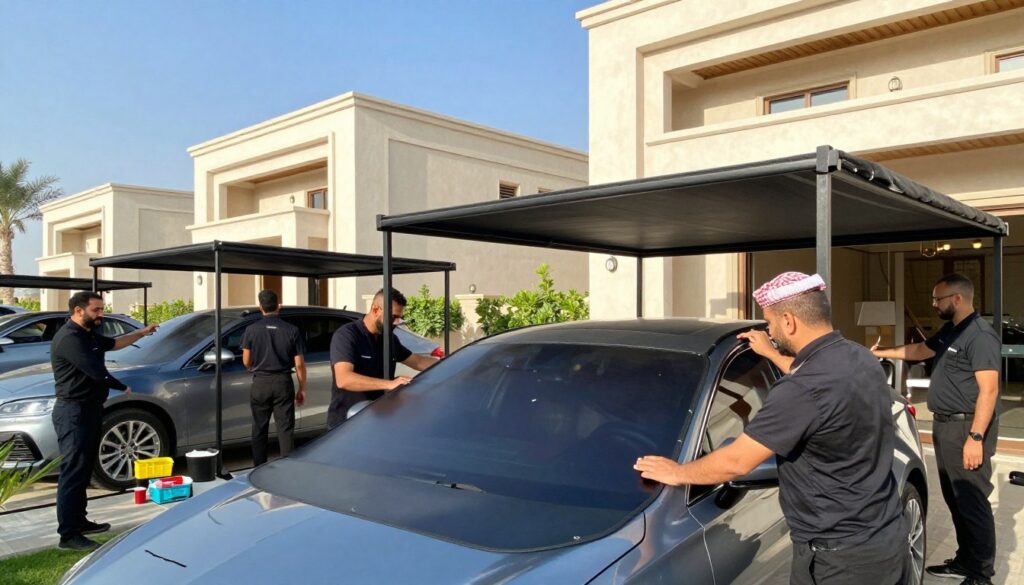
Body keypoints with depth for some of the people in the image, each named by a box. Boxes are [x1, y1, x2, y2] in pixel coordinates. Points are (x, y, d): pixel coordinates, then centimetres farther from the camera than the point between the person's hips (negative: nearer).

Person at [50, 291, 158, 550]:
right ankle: (68, 534, -5)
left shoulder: (88, 335, 12)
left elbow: (113, 343, 32)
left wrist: (141, 333, 22)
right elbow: (97, 372, -25)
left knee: (83, 470, 16)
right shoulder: (69, 338, -19)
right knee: (73, 472, -9)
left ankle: (79, 521, 26)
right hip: (74, 412, -10)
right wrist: (122, 387, -9)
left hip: (89, 409, 10)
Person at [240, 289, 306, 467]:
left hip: (260, 383, 1)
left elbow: (246, 361, 2)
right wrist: (302, 389, 6)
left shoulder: (252, 329, -3)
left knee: (259, 429, 13)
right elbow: (299, 364, -3)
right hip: (283, 382, -1)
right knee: (286, 429, 3)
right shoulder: (292, 330, -4)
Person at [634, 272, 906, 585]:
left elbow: (736, 462, -22)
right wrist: (772, 354, 33)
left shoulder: (804, 390, -27)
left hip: (841, 558, -9)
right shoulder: (860, 358, 2)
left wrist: (677, 473, -8)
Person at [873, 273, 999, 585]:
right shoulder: (949, 331, 12)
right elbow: (920, 350, 30)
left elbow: (988, 389, -22)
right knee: (955, 500, 16)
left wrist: (975, 437, -24)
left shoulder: (980, 335, -17)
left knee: (973, 503, -3)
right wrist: (881, 353, 29)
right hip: (944, 425, 10)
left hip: (967, 428, -10)